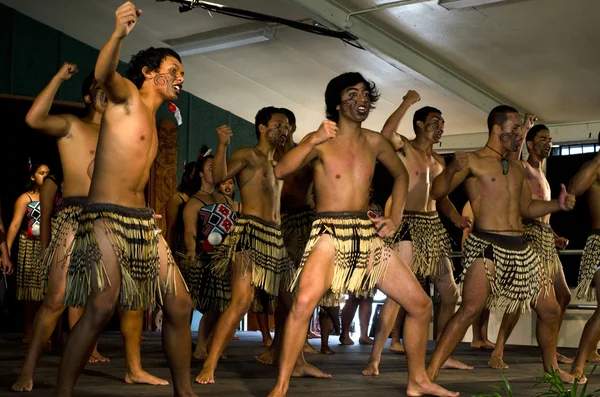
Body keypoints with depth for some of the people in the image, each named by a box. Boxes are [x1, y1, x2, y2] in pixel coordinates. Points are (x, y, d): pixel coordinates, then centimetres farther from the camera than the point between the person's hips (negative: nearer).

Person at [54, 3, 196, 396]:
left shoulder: (152, 121, 21)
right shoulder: (127, 95, -2)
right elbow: (104, 74, -28)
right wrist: (119, 34, -45)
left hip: (144, 221, 9)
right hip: (106, 217, -8)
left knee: (180, 305, 6)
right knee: (102, 306, -24)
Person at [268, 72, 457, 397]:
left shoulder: (374, 142, 10)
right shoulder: (321, 141, -4)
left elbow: (400, 175, 27)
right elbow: (281, 171, -18)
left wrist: (396, 218, 17)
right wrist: (312, 142, -29)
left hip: (369, 236, 6)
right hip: (330, 235, -6)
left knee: (421, 305, 6)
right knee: (304, 302, -32)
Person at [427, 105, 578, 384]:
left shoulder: (516, 169, 19)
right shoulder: (474, 161, -3)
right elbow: (437, 193, -11)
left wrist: (558, 205, 10)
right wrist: (452, 169, -30)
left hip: (520, 250, 7)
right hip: (486, 245, -7)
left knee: (550, 309, 12)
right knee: (471, 308, -24)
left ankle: (552, 367, 35)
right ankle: (430, 372, -20)